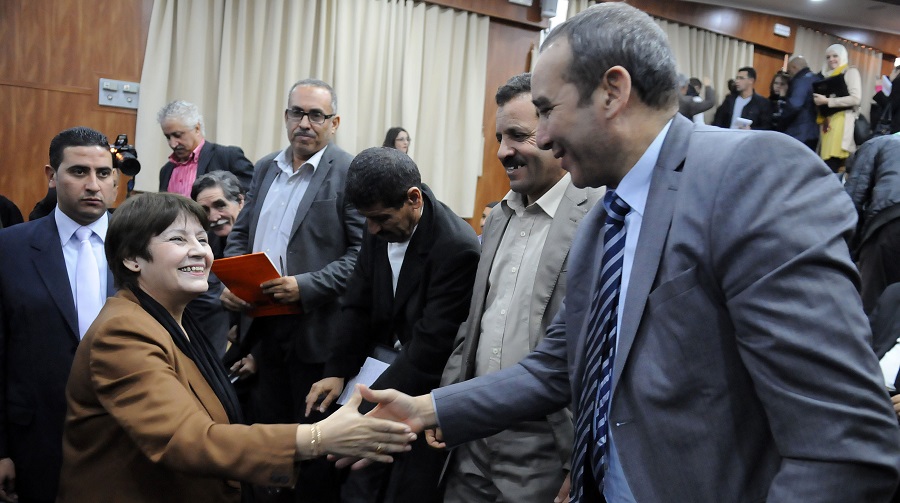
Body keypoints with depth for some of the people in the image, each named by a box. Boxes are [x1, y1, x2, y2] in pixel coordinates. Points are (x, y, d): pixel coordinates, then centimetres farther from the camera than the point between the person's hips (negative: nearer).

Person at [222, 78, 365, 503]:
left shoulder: (351, 173, -8)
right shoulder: (265, 168, 12)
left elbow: (364, 253, -14)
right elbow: (240, 234, 17)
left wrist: (306, 286, -22)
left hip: (315, 329, -6)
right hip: (261, 325, 6)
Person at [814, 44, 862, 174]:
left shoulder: (850, 72, 3)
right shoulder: (828, 75, 23)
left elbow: (855, 99, -10)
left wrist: (826, 101, -11)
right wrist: (819, 100, 8)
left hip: (842, 121, -7)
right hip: (828, 121, 7)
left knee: (832, 164, -18)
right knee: (826, 164, -2)